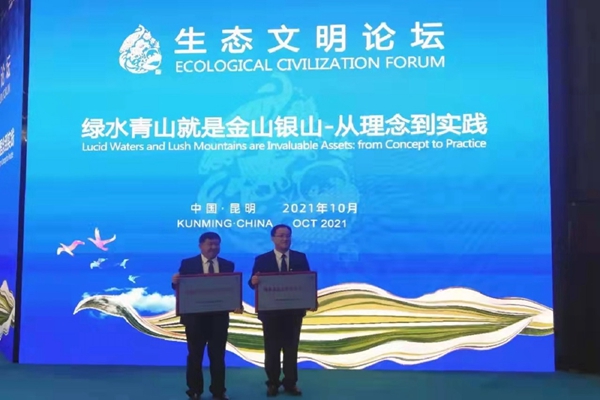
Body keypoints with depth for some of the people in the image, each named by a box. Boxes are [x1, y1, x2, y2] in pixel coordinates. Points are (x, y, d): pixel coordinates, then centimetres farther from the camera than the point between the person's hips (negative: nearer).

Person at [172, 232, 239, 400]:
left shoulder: (228, 265, 5)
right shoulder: (187, 264, 0)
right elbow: (181, 287, -6)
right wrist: (175, 282, -29)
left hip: (219, 316, 2)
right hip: (195, 316, -1)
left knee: (218, 355, 10)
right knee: (195, 355, 9)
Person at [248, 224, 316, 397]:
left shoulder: (300, 258, 4)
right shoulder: (262, 259, 1)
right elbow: (254, 282, -6)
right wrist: (254, 281, -30)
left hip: (294, 310, 1)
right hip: (270, 311, -1)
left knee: (291, 348, 9)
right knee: (272, 349, 7)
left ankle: (290, 383, 19)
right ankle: (273, 383, 19)